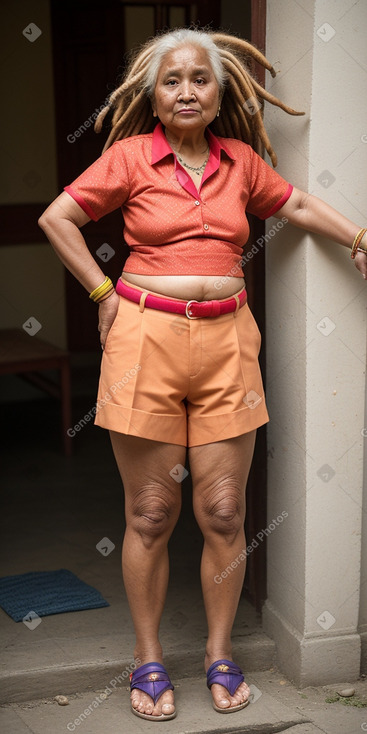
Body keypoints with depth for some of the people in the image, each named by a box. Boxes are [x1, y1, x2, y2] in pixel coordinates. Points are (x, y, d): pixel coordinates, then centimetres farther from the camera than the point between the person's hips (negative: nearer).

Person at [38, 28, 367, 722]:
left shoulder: (240, 159, 11)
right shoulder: (131, 155, 2)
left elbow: (298, 204, 25)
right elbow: (56, 218, 4)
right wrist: (105, 294, 1)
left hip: (226, 342, 3)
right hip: (147, 339, -2)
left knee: (224, 513, 4)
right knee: (150, 515, 4)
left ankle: (220, 652, 23)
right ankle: (148, 659, 21)